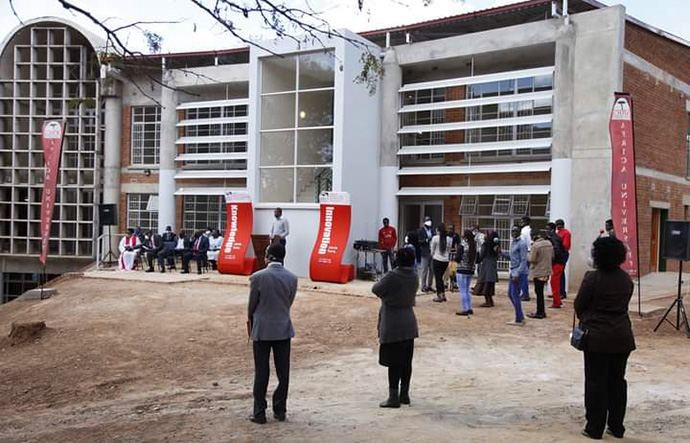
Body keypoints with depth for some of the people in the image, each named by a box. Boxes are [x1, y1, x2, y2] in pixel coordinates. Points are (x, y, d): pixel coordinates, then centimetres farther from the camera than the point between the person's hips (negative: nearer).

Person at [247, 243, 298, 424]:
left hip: (262, 329, -2)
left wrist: (250, 321, 14)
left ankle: (259, 413, 11)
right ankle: (280, 410, 17)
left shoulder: (258, 277, -13)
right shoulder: (292, 278, -4)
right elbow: (289, 303, 4)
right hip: (283, 329, 3)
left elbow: (252, 304, -4)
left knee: (261, 372, 5)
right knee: (283, 372, 10)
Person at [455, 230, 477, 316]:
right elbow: (475, 258, 10)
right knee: (467, 290, 17)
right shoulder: (473, 245, 5)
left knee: (462, 290, 0)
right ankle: (469, 308, 18)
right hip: (471, 270, 6)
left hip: (462, 270, -6)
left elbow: (457, 258, -11)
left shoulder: (462, 245, -13)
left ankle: (464, 310, 0)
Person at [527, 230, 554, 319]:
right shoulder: (549, 244, 6)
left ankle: (540, 313, 4)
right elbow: (552, 257, 15)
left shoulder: (536, 245, -18)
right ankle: (541, 312, 21)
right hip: (547, 271, 8)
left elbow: (532, 259, -18)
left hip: (538, 272, -8)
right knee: (540, 292, 16)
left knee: (539, 292, 0)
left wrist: (528, 255, 1)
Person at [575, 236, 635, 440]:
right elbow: (624, 304, 10)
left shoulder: (593, 278, -15)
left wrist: (585, 319, 14)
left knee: (596, 382, 3)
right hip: (622, 337, 5)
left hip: (597, 337, -5)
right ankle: (617, 427, 20)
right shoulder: (626, 279, 4)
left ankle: (595, 428, 9)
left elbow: (579, 304, -6)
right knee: (617, 381, 14)